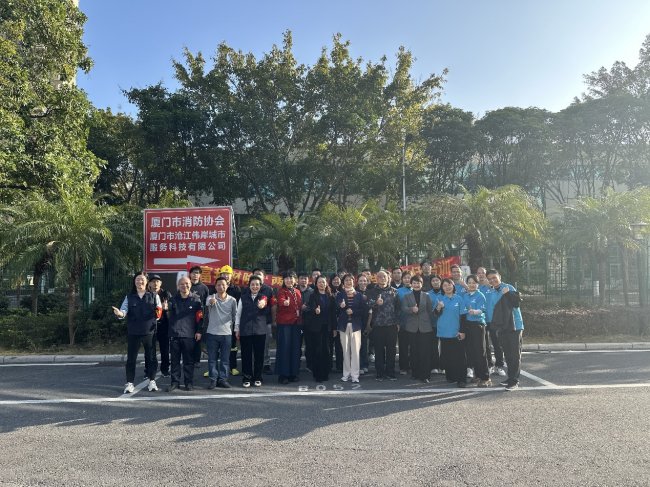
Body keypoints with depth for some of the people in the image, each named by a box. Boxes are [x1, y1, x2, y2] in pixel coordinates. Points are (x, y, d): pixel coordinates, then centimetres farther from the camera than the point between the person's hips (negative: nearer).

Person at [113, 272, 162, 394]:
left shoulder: (154, 296, 4)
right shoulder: (129, 297, 5)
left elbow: (159, 312, 6)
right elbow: (124, 311, -7)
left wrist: (158, 313, -16)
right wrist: (120, 313, -29)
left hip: (149, 331, 0)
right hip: (133, 332, 0)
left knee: (151, 357, 6)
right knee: (131, 358, 3)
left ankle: (152, 381, 17)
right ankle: (130, 383, 12)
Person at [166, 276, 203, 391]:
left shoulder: (196, 299, 2)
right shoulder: (174, 299, 8)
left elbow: (200, 316, 2)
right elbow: (169, 307, -7)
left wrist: (199, 331, -3)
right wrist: (166, 307, -30)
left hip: (189, 334, -2)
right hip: (174, 333, 2)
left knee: (189, 360, 6)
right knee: (175, 360, 8)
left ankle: (189, 382, 15)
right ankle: (175, 382, 18)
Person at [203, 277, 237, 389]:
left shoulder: (232, 300, 3)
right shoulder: (211, 298, -3)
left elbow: (235, 316, 10)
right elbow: (209, 303, -27)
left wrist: (233, 328, 5)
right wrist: (211, 302, -50)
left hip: (226, 333, 1)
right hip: (212, 333, -1)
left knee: (225, 359, 6)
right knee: (212, 358, 5)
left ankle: (223, 379, 15)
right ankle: (213, 379, 13)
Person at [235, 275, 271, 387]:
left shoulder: (264, 297, 6)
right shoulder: (243, 298, 8)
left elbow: (267, 313, -3)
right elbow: (238, 314, 10)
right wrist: (237, 329, 6)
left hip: (260, 330, 0)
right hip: (245, 330, 0)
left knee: (259, 355, 4)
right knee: (246, 355, 3)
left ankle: (257, 378, 15)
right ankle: (246, 378, 13)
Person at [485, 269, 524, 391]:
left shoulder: (508, 288, -5)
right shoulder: (490, 294, 12)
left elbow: (517, 303, -16)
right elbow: (490, 310, 16)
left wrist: (509, 293, -27)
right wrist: (494, 325, 9)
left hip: (514, 326, -6)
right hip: (501, 327, 6)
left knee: (515, 353, -4)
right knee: (507, 354, 13)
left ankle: (514, 381, -1)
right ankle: (511, 377, 24)